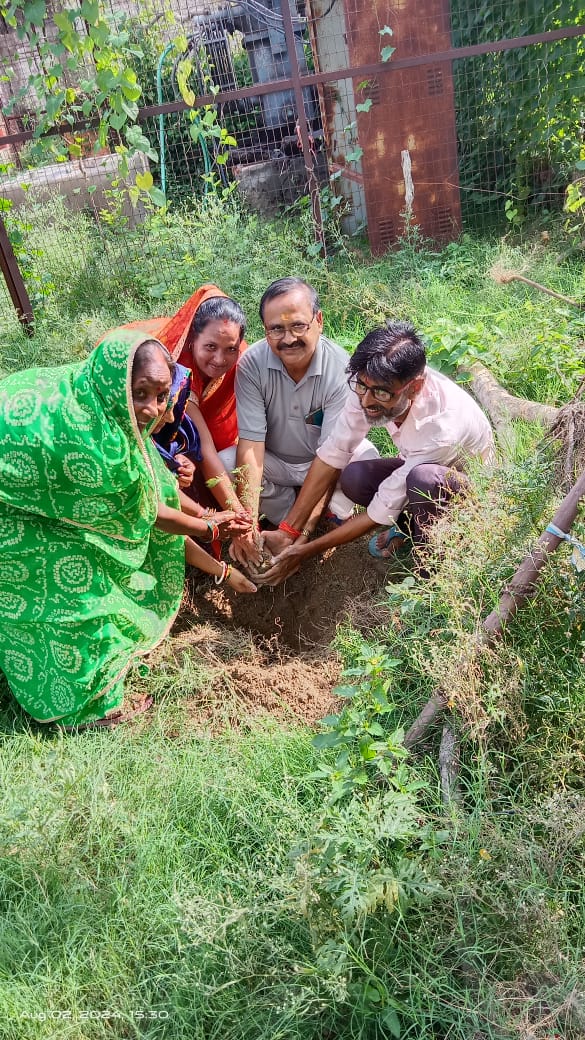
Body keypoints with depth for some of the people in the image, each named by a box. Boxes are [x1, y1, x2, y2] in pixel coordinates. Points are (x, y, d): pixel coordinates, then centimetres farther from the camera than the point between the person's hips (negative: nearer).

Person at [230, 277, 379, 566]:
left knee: (367, 461, -32)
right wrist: (247, 524, -35)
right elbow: (251, 445, -26)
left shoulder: (341, 369, -26)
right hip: (274, 463, 2)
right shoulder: (251, 364, -22)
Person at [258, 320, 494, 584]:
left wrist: (306, 551, -26)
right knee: (353, 477, -24)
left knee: (423, 477, -39)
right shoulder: (371, 385, -25)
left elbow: (382, 511, -32)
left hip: (470, 480, -5)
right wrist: (288, 531, -21)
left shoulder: (440, 427, -40)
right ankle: (410, 523, 3)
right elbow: (332, 453, -18)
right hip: (416, 468, 5)